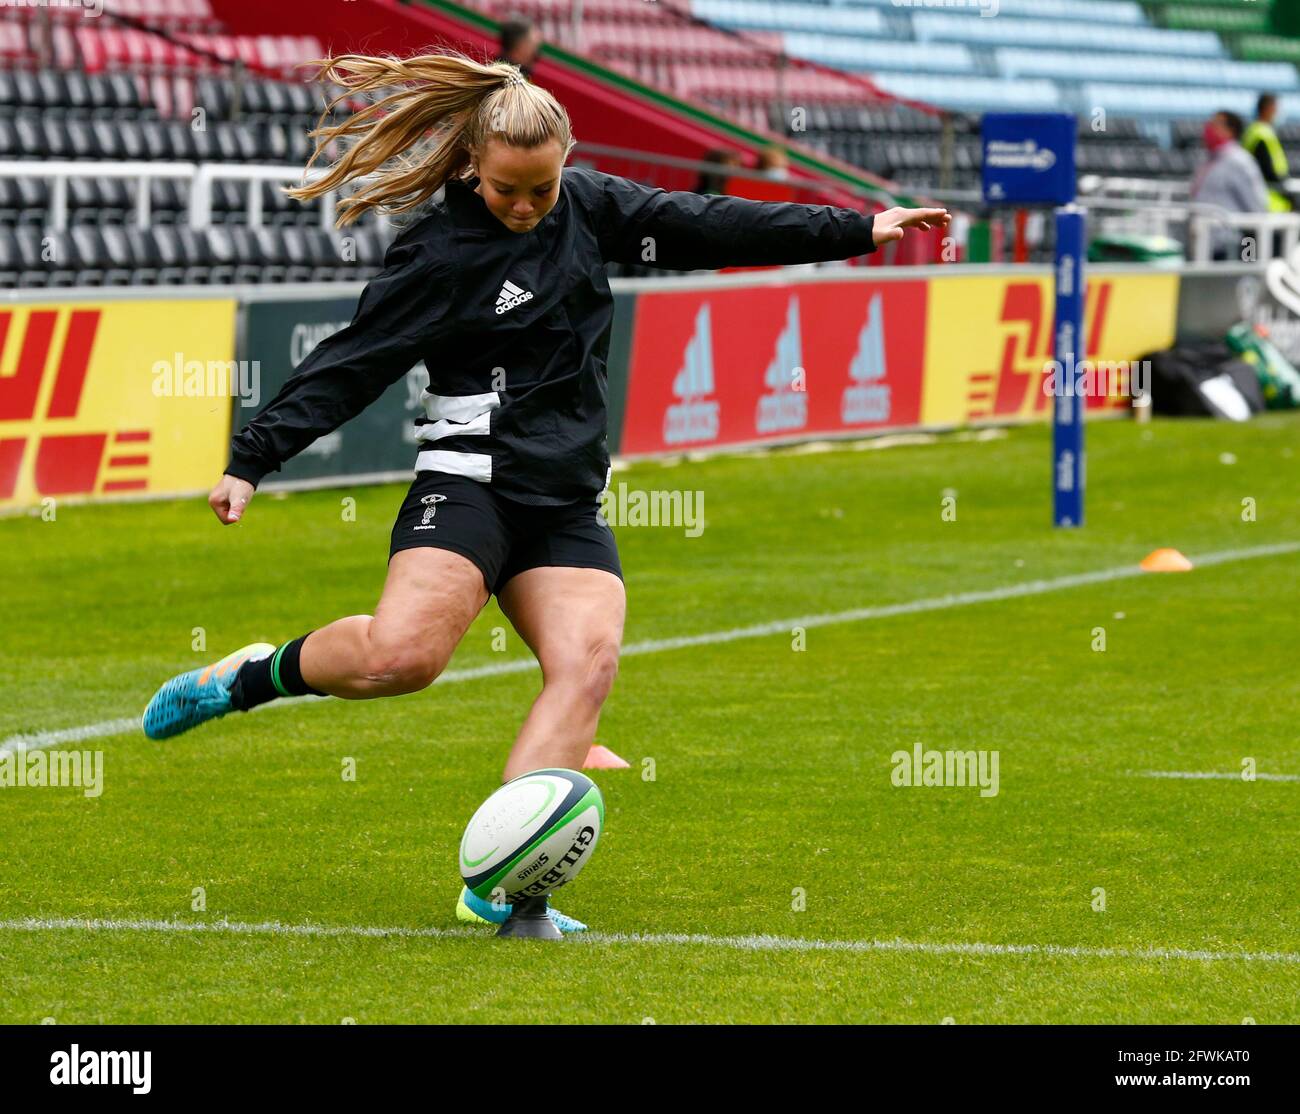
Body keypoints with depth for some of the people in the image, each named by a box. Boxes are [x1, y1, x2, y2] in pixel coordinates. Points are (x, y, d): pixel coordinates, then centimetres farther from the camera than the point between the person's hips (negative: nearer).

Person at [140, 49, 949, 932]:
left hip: (569, 503, 6)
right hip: (472, 482, -6)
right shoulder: (441, 255, -6)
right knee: (402, 651, -28)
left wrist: (859, 229, 18)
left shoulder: (587, 205, 11)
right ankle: (252, 677, 1)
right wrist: (253, 459, -16)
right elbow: (350, 365, -8)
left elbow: (708, 227, 16)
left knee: (588, 663, -18)